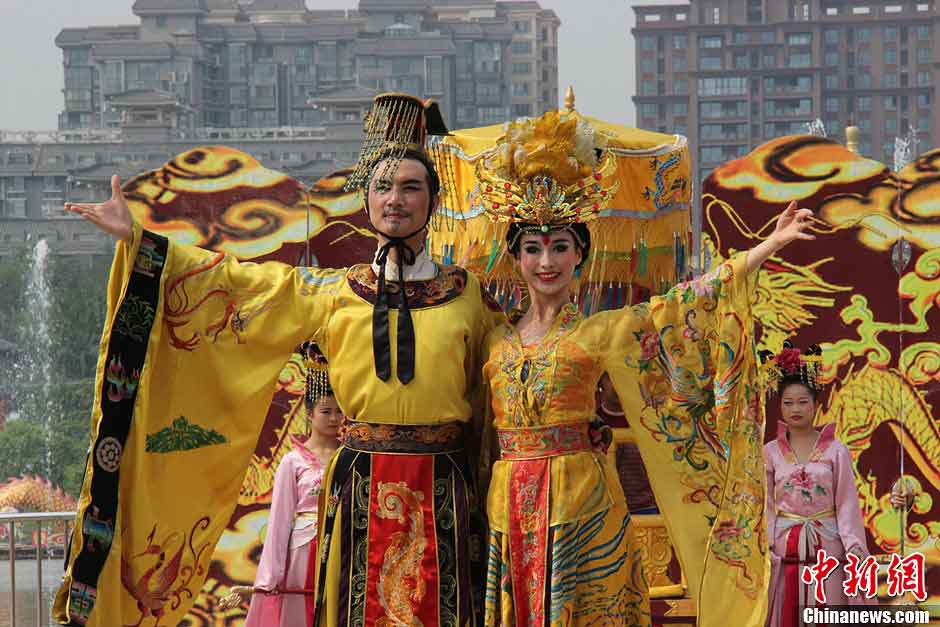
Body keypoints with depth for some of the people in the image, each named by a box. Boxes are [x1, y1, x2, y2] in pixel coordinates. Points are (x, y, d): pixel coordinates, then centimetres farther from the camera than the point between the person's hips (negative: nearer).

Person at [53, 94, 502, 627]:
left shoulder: (468, 293, 7)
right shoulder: (336, 293, 8)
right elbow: (237, 280, 9)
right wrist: (138, 240, 7)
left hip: (441, 489, 0)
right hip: (361, 487, 0)